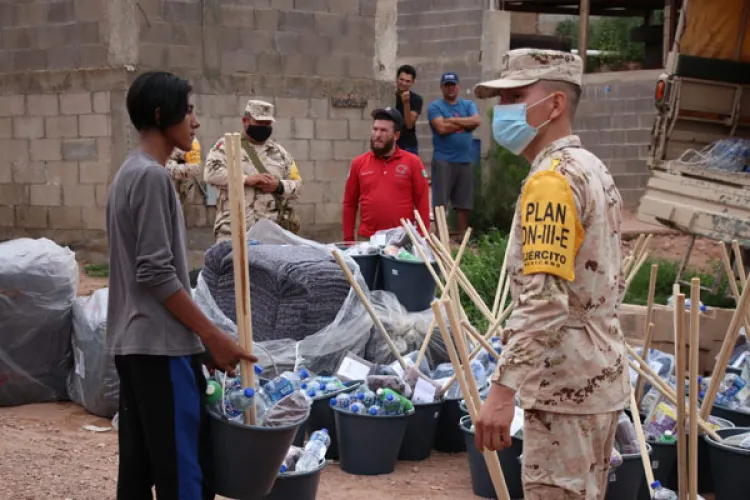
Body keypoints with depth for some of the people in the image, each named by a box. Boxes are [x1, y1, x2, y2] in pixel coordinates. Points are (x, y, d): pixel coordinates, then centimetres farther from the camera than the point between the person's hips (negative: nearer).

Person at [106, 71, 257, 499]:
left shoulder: (130, 172, 15)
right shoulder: (152, 176, -15)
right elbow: (157, 274, -20)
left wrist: (200, 334, 21)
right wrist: (212, 336, -14)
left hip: (133, 343, 10)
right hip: (161, 346, -10)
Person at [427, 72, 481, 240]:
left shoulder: (468, 105, 14)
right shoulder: (435, 106, 2)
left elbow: (477, 121, -5)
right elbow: (442, 128, -13)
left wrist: (452, 120, -8)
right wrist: (465, 123, -3)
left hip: (464, 160, 4)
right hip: (443, 160, -4)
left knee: (464, 203, 8)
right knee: (440, 202, -4)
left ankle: (463, 235, 16)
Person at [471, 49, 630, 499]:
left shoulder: (552, 179, -17)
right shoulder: (594, 170, 13)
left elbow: (543, 300, -26)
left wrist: (503, 389, -27)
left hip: (565, 386, -10)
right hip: (600, 377, 10)